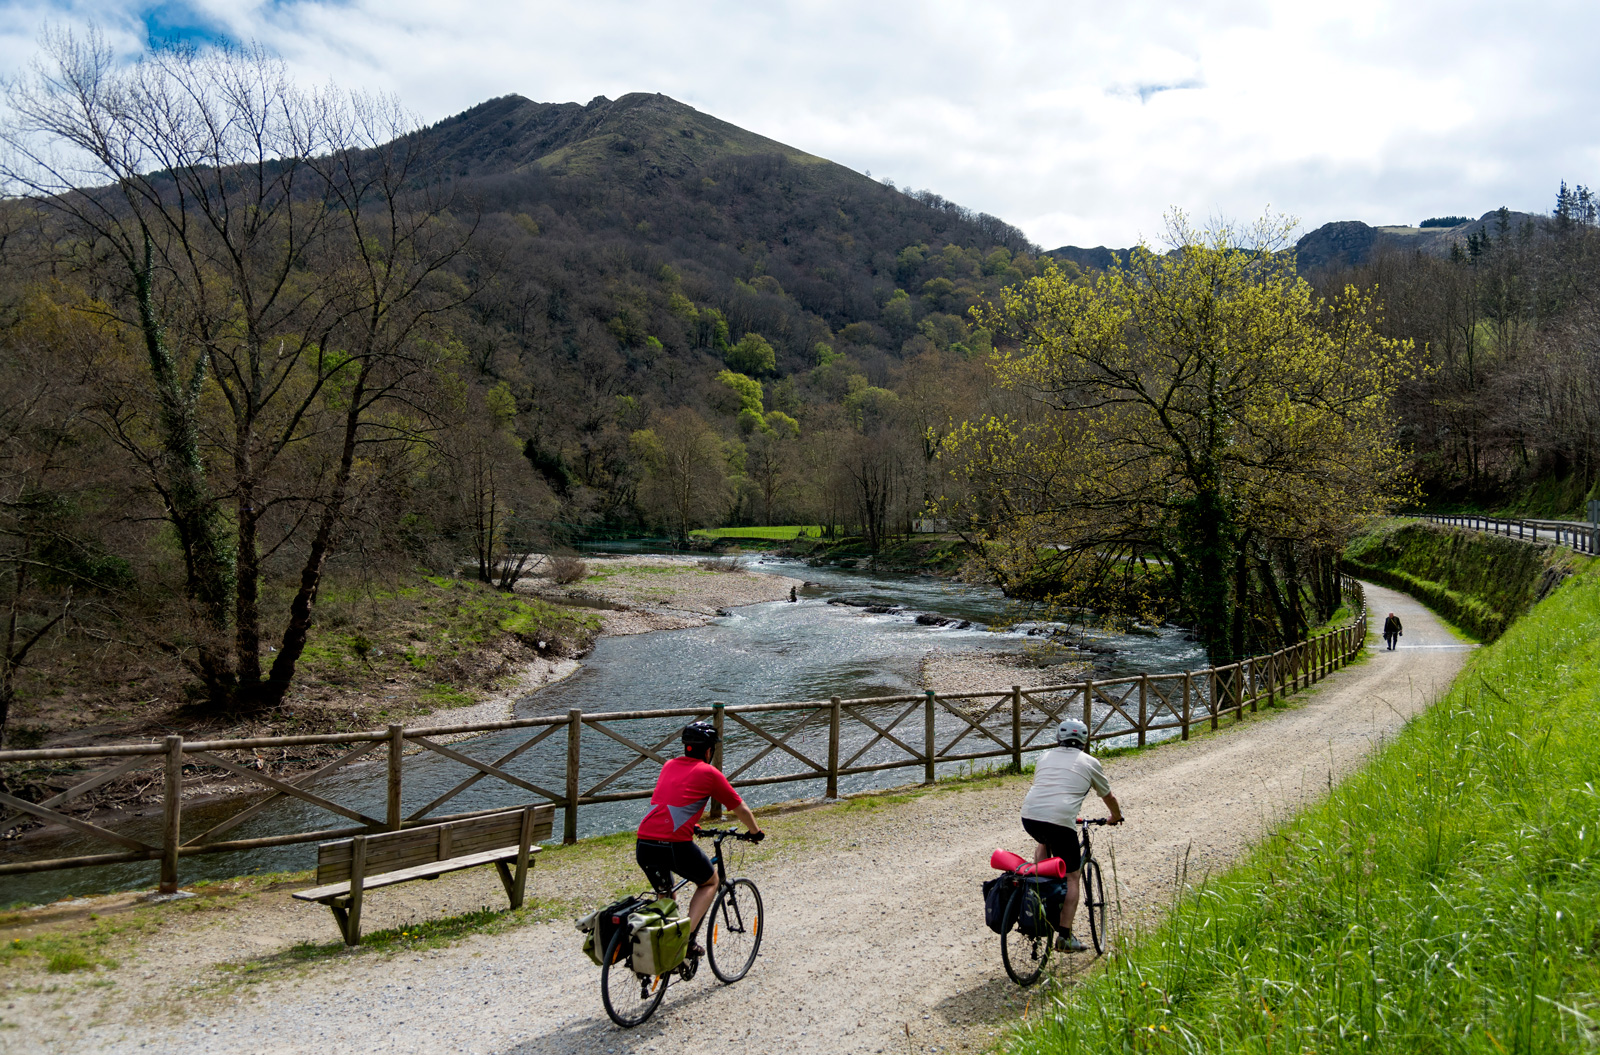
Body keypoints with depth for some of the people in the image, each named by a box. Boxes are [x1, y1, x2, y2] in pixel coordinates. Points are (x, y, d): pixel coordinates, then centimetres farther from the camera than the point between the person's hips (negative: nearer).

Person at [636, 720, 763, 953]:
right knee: (710, 883, 21)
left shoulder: (669, 766, 21)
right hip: (676, 845, -5)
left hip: (643, 845, 5)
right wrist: (756, 832, 34)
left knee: (664, 895, 30)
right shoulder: (709, 773, 6)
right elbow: (740, 809, 16)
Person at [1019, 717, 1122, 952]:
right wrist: (1116, 816, 49)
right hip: (1060, 820, -4)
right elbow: (1108, 796, 28)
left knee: (1044, 843, 37)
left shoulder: (1046, 757, 24)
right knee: (1071, 876, 11)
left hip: (1030, 816, 4)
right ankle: (1065, 935, 6)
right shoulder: (1089, 762, 16)